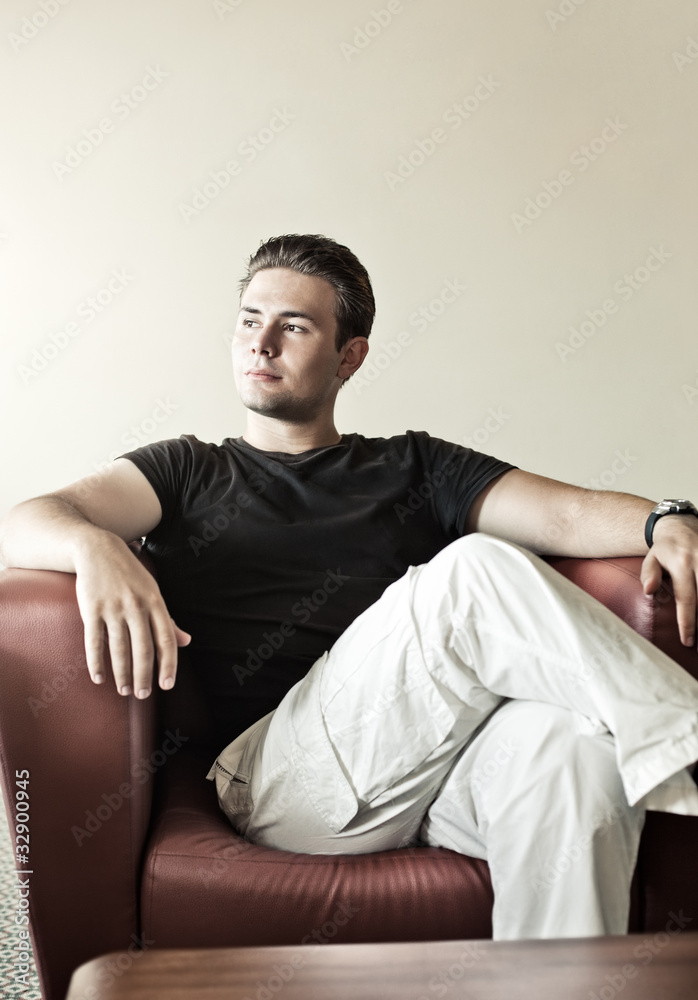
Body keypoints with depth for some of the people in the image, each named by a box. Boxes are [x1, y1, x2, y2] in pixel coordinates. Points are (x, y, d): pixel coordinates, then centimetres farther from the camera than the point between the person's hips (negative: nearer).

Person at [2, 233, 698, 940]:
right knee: (474, 571, -27)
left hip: (445, 743, 2)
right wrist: (95, 548, -20)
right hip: (272, 765, -2)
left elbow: (569, 514, 11)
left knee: (570, 744, -34)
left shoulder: (413, 467, 24)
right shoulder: (189, 472, 22)